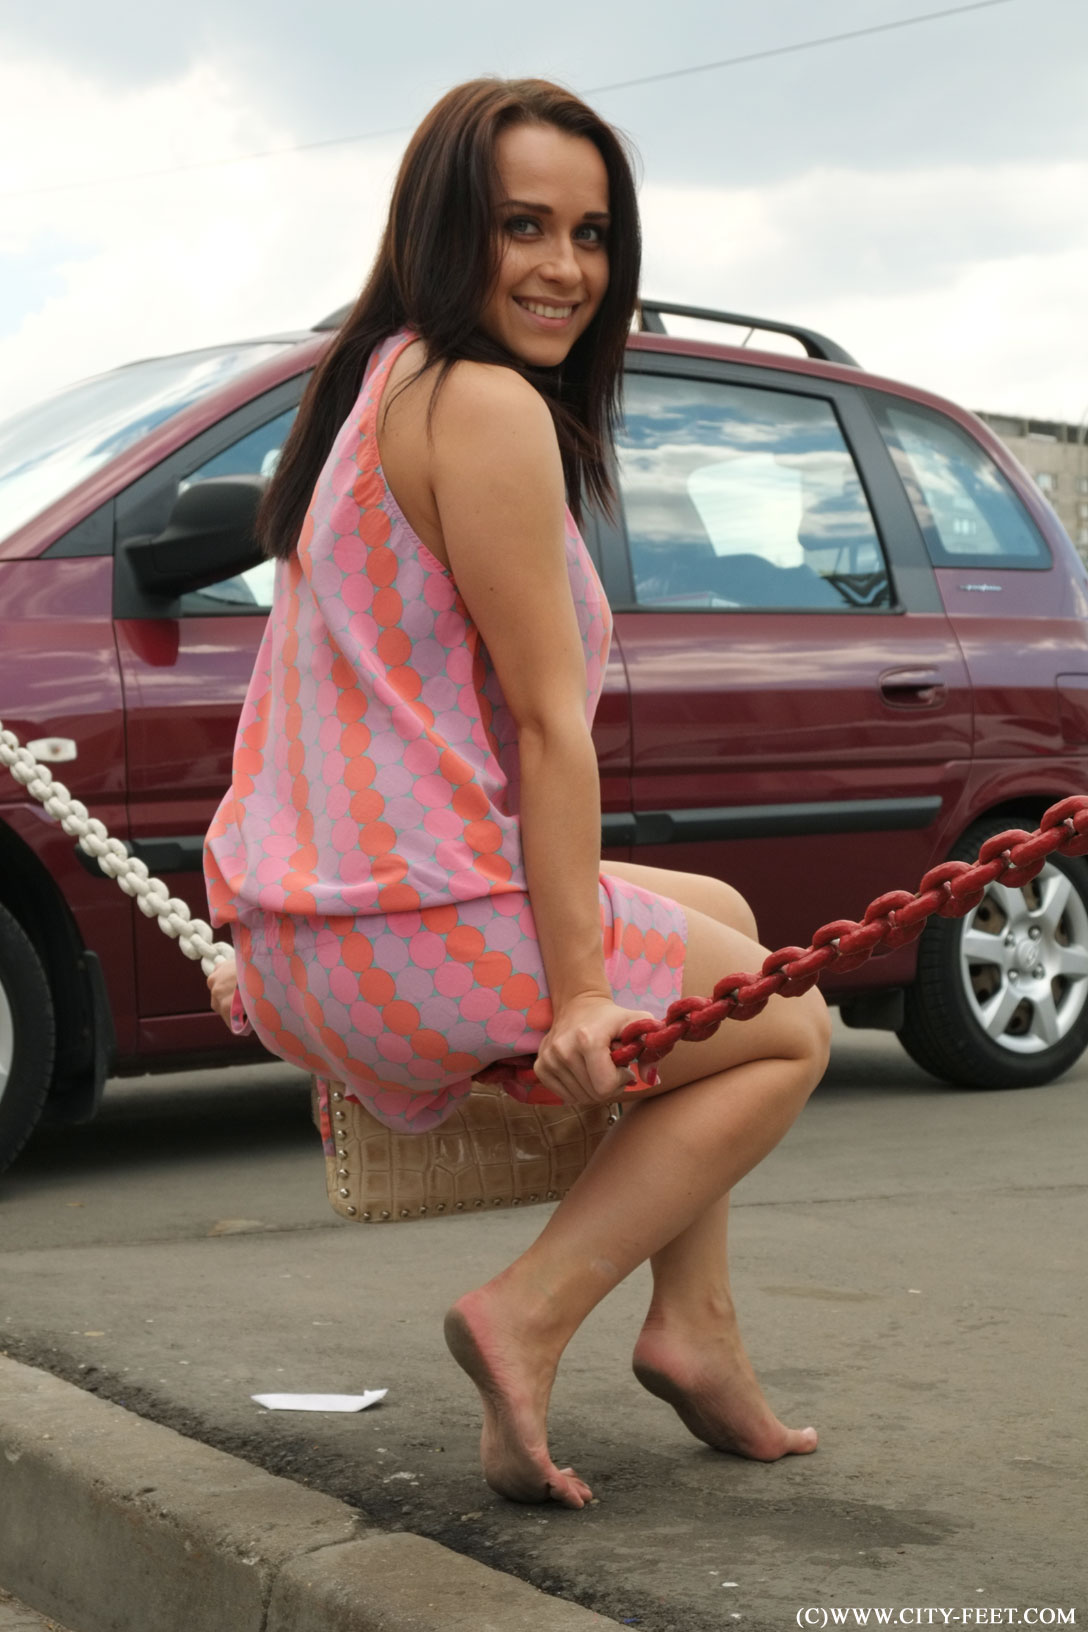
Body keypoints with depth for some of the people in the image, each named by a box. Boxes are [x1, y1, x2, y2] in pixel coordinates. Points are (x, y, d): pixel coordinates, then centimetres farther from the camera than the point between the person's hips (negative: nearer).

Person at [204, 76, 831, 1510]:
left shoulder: (378, 388, 16)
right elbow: (546, 723, -17)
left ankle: (692, 1326, 24)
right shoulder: (486, 403, -16)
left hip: (308, 943, 10)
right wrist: (579, 990, -16)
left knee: (718, 915, 30)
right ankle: (528, 1316, 0)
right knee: (794, 1026, 13)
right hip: (430, 938, -9)